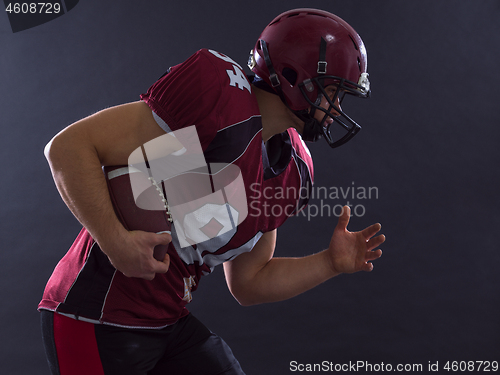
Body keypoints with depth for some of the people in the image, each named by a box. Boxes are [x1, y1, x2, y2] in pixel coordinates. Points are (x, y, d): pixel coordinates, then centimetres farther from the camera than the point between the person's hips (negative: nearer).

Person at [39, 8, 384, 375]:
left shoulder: (293, 169, 5)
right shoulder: (225, 102, -22)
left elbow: (248, 284, 13)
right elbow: (69, 147, -22)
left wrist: (331, 263, 3)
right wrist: (117, 242, -30)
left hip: (170, 322, 8)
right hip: (97, 322, -8)